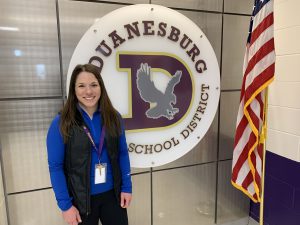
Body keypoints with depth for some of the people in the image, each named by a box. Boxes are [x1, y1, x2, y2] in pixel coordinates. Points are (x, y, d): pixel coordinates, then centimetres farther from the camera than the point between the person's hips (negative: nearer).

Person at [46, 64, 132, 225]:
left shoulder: (113, 117, -4)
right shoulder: (61, 123, -12)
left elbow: (122, 153, 2)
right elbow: (55, 166, -9)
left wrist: (127, 187, 0)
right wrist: (65, 204, -10)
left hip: (112, 194, 3)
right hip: (80, 199, -2)